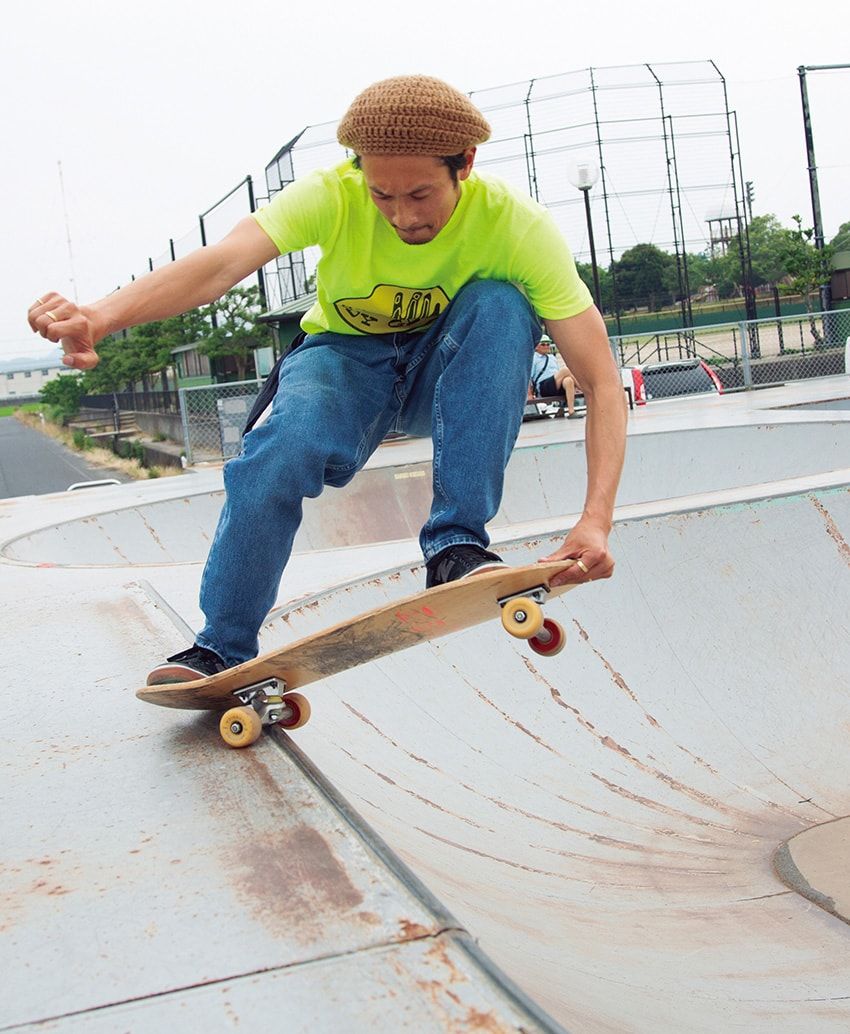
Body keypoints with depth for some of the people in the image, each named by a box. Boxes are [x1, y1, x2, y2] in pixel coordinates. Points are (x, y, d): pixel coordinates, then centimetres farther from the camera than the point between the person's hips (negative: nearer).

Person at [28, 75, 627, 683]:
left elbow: (602, 380, -28)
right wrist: (100, 318, -60)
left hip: (452, 376, 1)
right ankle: (225, 651, -12)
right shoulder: (333, 197, -24)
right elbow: (222, 262, -41)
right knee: (285, 443, -33)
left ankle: (456, 544, -27)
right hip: (347, 358, 0)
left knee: (501, 305, -31)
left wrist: (595, 521, -41)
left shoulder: (519, 226, -25)